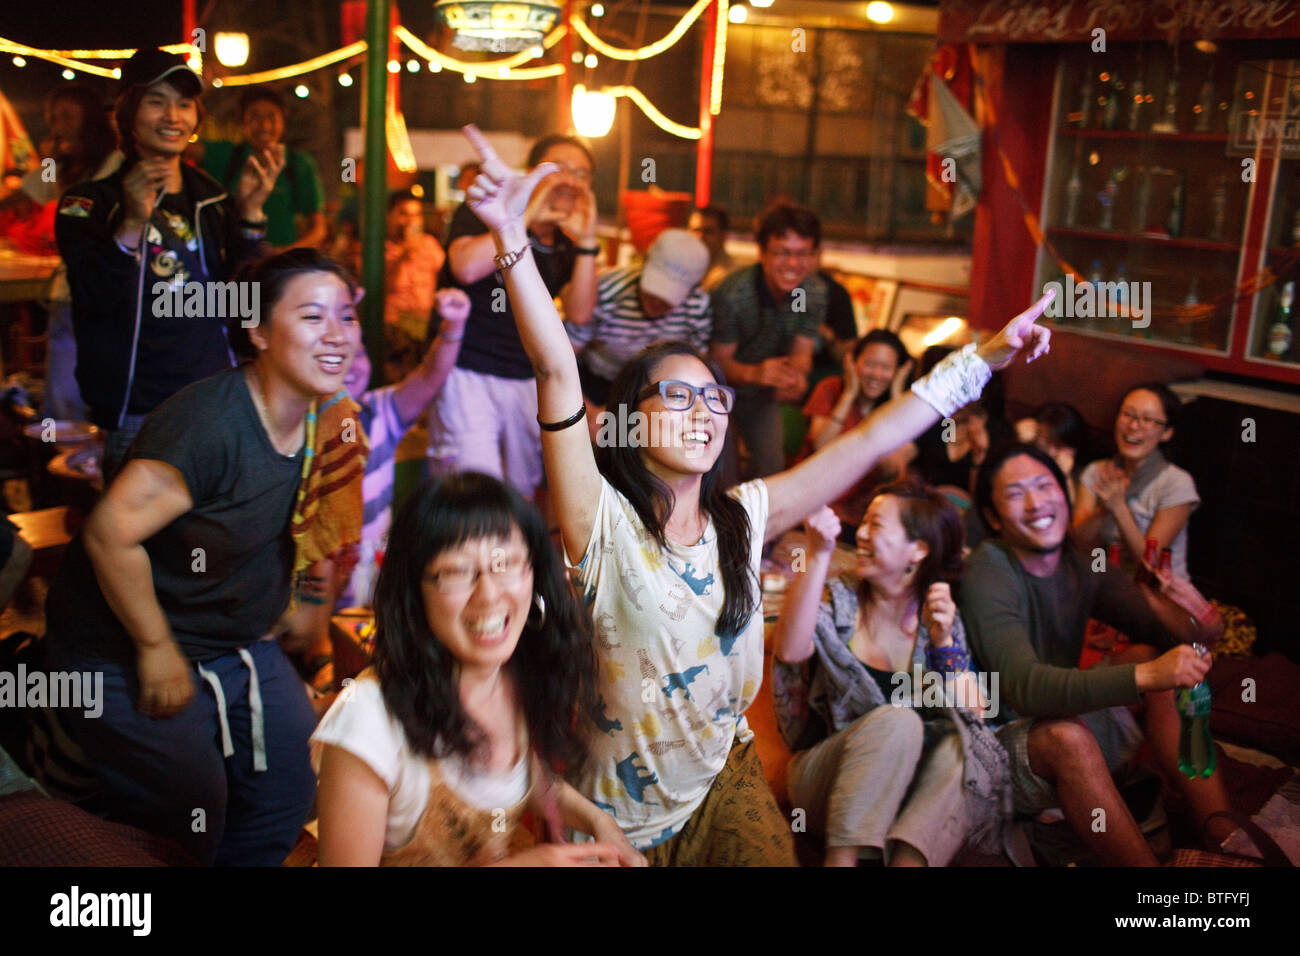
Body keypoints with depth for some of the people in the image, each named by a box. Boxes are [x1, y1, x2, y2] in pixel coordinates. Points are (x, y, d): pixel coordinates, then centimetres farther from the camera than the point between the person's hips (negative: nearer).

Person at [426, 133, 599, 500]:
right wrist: (527, 215, -19)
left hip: (527, 381, 6)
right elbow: (466, 268, -23)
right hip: (467, 374, -6)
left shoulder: (565, 246, 13)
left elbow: (579, 313, -2)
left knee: (522, 493, 12)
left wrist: (587, 242, -9)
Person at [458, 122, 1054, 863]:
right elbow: (558, 373, -27)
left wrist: (984, 358, -1)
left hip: (725, 780, 4)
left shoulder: (743, 517, -1)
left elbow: (874, 440, -1)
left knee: (774, 854, -15)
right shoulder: (606, 523, -14)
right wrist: (512, 239, -37)